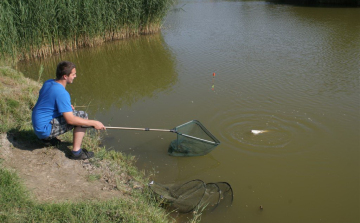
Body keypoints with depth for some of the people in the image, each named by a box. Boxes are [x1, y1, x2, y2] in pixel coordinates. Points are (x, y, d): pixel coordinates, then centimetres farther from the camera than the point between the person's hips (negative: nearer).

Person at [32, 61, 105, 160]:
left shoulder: (48, 82, 2)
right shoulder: (61, 93, -24)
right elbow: (70, 120, -26)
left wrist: (66, 105, 14)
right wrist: (94, 123, -19)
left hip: (37, 124, 9)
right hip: (45, 129, -9)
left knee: (70, 112, 26)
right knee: (82, 115, -13)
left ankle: (47, 138, 23)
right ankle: (76, 152, -11)